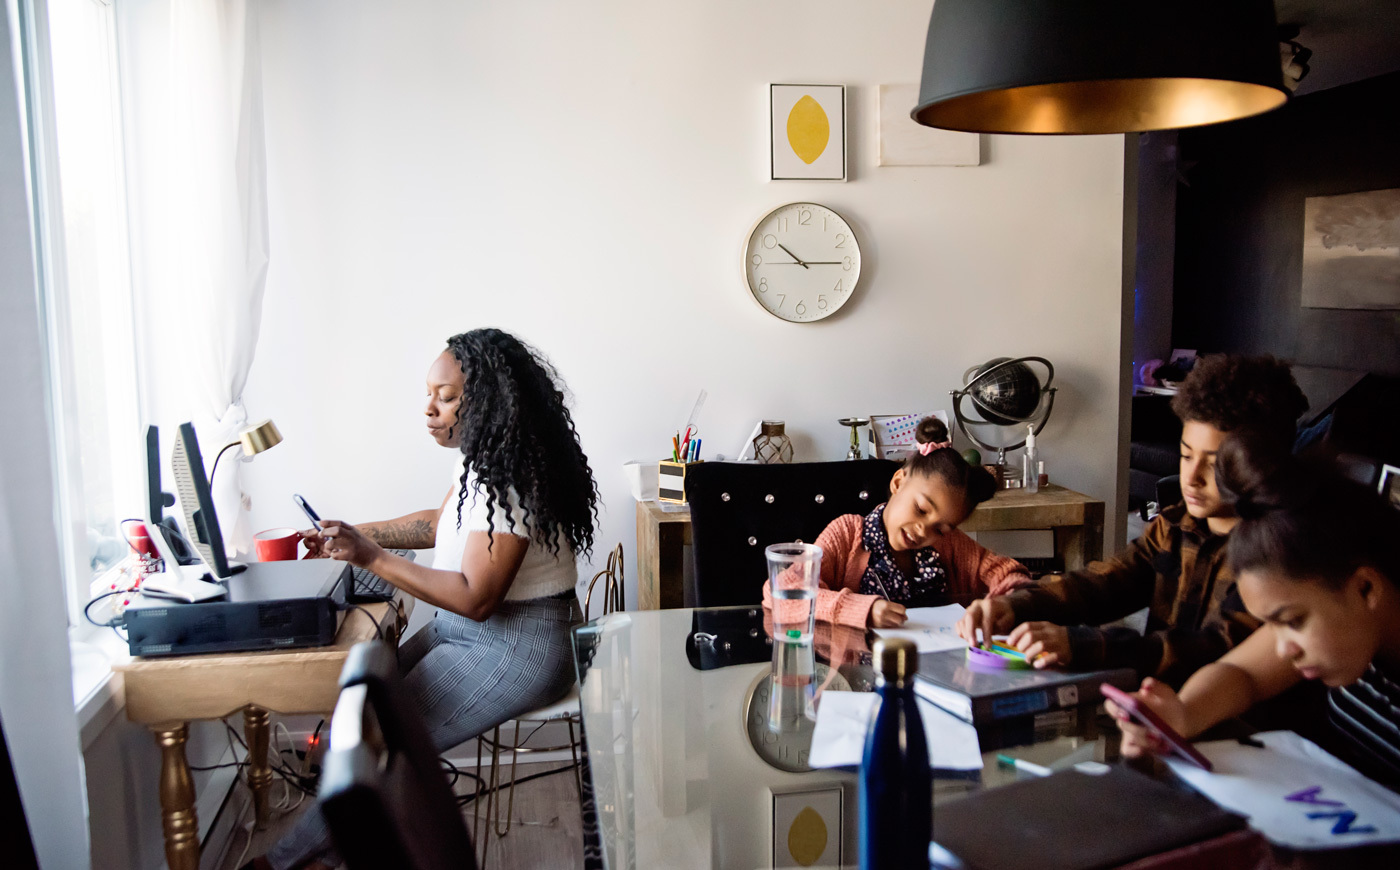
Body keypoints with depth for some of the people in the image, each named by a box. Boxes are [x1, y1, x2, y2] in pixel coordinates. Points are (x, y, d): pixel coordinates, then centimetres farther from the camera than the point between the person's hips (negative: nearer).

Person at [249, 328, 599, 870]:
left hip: (516, 647, -10)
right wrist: (359, 533, 9)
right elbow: (442, 523, 20)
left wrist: (372, 558, -25)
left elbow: (476, 598, -27)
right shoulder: (482, 457, 4)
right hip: (469, 628, 10)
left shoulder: (508, 480, -27)